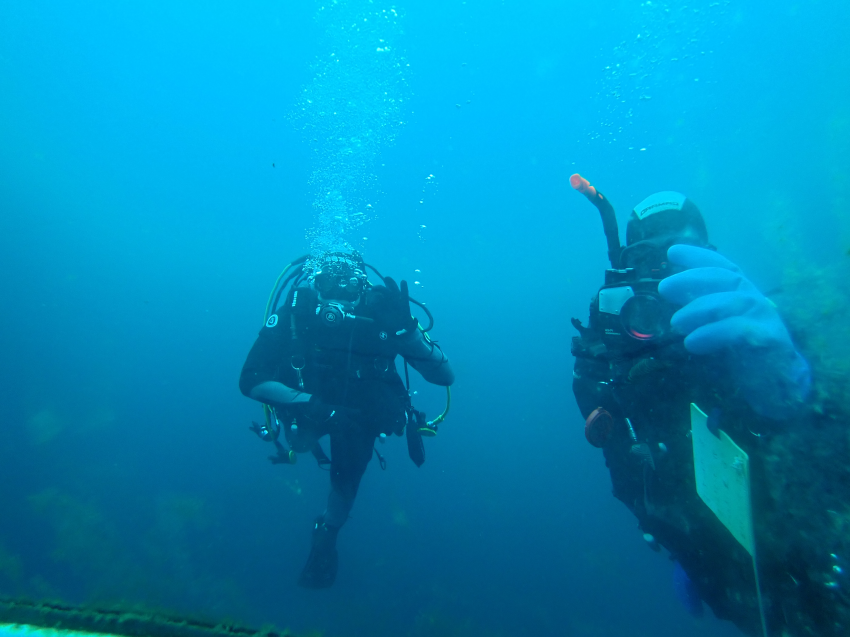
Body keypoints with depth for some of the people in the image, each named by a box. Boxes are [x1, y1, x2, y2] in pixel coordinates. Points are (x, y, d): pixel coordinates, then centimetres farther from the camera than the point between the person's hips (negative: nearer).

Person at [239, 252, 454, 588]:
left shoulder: (381, 311, -32)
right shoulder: (296, 308, -31)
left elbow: (445, 376, -31)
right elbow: (250, 380, -29)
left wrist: (405, 329, -45)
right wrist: (309, 403, -41)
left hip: (361, 410, -2)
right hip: (308, 402, 3)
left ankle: (326, 535, 21)